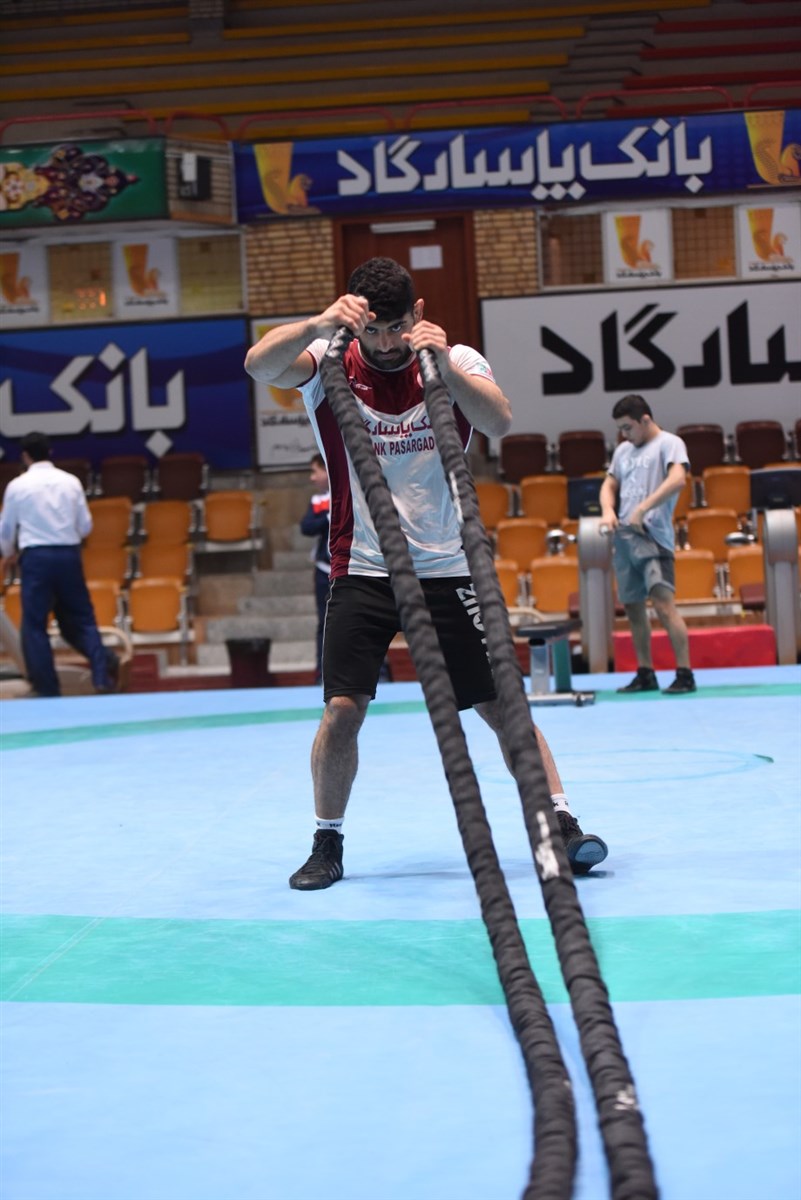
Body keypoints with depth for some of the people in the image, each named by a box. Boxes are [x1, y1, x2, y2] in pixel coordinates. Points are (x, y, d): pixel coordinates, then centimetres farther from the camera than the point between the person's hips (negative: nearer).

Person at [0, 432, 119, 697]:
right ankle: (103, 671, -9)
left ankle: (47, 688, 2)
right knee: (81, 618, 11)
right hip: (69, 555, 3)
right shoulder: (71, 481, 5)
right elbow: (85, 525, 8)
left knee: (34, 624, 5)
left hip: (36, 556, -3)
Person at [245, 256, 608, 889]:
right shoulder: (331, 363, -4)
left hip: (447, 569, 0)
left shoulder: (457, 361, -3)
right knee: (342, 710, -8)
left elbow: (500, 423, -22)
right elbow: (258, 364, -23)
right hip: (362, 571, 0)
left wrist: (443, 364, -37)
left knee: (501, 703, -2)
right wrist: (318, 325, -41)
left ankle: (563, 825, 7)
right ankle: (327, 844, 9)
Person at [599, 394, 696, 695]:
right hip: (624, 537, 8)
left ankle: (685, 675, -15)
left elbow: (677, 478, -19)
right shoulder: (623, 450, 19)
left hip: (652, 537, -7)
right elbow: (609, 484, 25)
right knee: (633, 606, 9)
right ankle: (645, 675, 17)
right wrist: (608, 510, 2)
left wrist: (643, 508, -25)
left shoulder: (669, 444, -3)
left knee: (663, 603, -16)